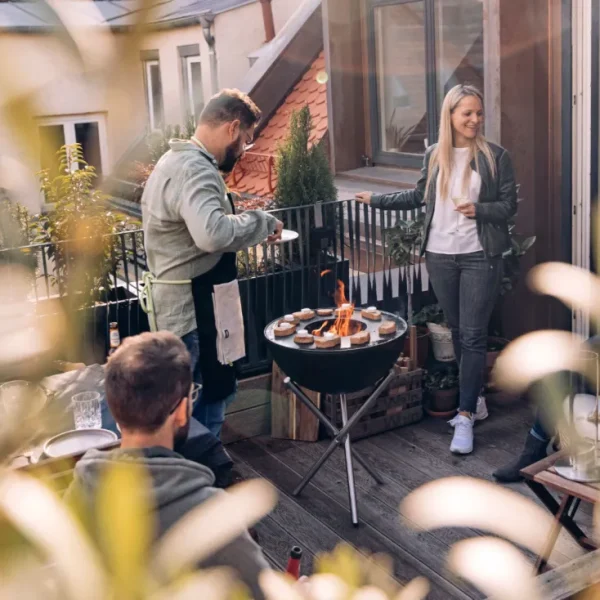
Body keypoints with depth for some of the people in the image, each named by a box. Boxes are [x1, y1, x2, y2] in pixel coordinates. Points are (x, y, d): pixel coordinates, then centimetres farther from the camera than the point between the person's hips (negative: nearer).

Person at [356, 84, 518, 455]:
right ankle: (475, 400, 28)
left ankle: (466, 417, 0)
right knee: (458, 332, 12)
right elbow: (420, 197, 17)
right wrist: (377, 200, 19)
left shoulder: (496, 156, -4)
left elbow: (510, 205, -2)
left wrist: (478, 210, -19)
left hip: (480, 257, -4)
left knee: (473, 336, -5)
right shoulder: (434, 155, 5)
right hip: (440, 256, 4)